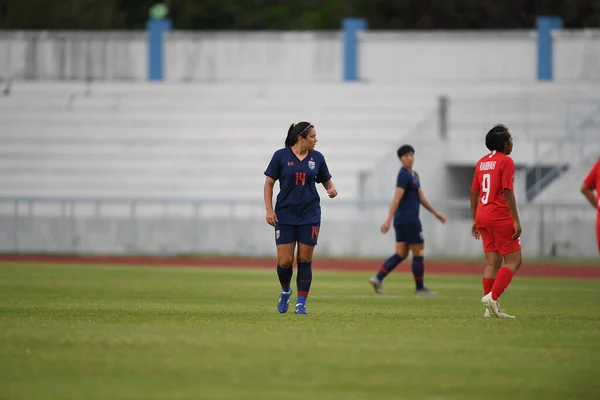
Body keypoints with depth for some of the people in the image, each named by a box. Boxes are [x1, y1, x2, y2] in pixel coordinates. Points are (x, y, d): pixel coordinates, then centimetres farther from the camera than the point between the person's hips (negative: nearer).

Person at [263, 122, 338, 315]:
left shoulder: (317, 158, 4)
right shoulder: (281, 156, -3)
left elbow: (327, 181, 15)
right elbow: (269, 183, 1)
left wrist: (332, 189, -8)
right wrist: (269, 210, -6)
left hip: (309, 215, 2)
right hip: (285, 215, -2)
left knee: (305, 260, -1)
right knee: (285, 261, -5)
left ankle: (301, 303, 7)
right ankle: (285, 292, 25)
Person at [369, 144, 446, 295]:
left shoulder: (414, 175, 16)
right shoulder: (404, 175, -13)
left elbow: (421, 198, 22)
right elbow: (397, 198, -21)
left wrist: (436, 213, 24)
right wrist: (388, 220, -27)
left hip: (402, 220, 9)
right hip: (408, 219, -9)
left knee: (401, 254, 6)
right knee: (418, 253, -1)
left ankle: (377, 279, -3)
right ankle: (419, 288, 7)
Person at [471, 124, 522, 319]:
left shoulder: (481, 162, 13)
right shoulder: (506, 161, -9)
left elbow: (474, 192, 15)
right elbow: (507, 192, -15)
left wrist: (475, 220, 22)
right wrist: (516, 220, -15)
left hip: (483, 216, 8)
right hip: (501, 216, -8)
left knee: (492, 261, 9)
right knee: (513, 260, -2)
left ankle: (491, 308, 6)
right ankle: (492, 297, -17)